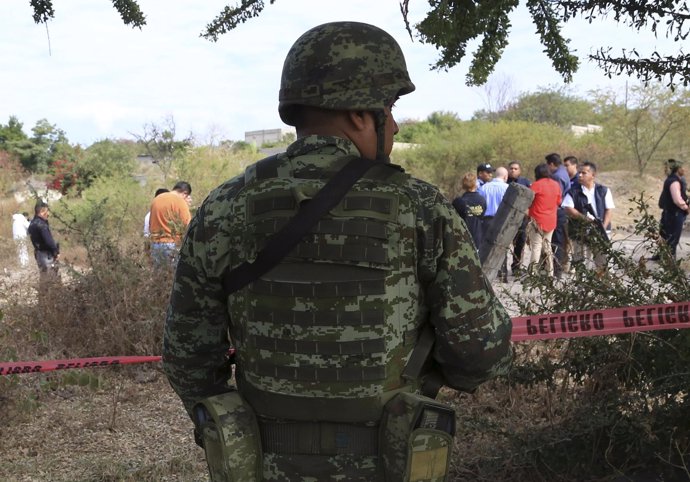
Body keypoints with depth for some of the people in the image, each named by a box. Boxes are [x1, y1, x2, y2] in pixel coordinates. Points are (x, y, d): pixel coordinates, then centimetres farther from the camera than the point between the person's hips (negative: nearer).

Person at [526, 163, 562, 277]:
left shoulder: (537, 184, -11)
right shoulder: (556, 185, 7)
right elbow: (558, 202, 14)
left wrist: (527, 212, 4)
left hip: (537, 220, -6)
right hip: (551, 221, 6)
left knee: (536, 246, -6)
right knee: (547, 245, 15)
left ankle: (533, 273, -12)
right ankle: (550, 273, 16)